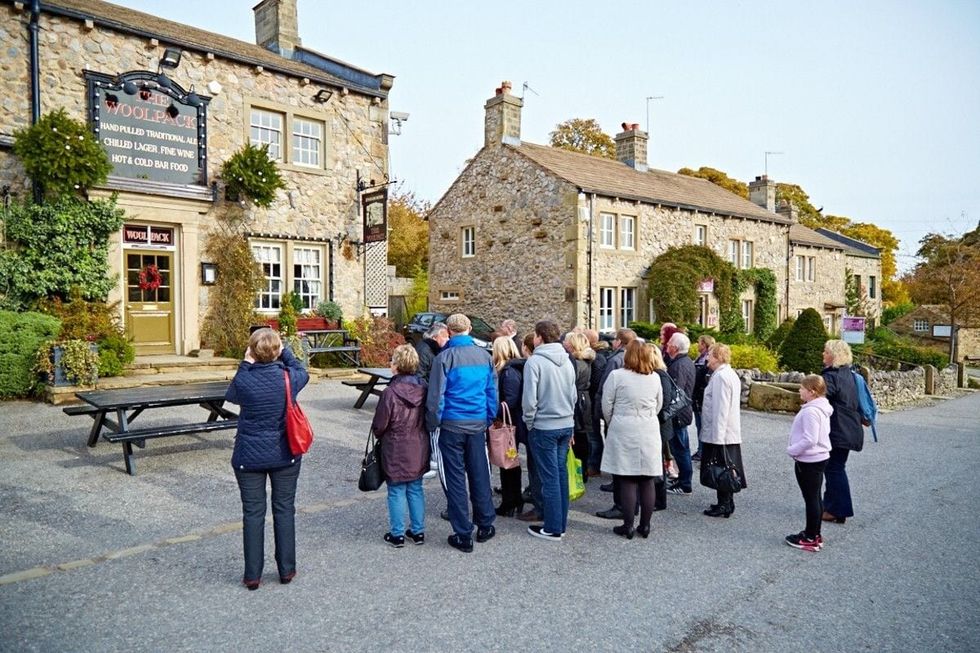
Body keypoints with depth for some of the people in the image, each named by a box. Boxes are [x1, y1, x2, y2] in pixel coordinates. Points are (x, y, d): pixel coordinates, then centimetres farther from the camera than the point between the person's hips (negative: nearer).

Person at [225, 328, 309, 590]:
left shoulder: (243, 380, -17)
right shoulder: (288, 377, -14)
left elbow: (230, 396, 7)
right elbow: (302, 372, 11)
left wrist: (245, 364, 2)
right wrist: (285, 351, 13)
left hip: (249, 457, -1)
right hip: (285, 455, 1)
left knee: (253, 514, 10)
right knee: (284, 510, 13)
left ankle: (252, 575, 18)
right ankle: (286, 570, 24)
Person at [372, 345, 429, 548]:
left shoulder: (390, 393, -21)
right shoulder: (423, 390, -5)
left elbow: (379, 426, -13)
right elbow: (429, 418, 5)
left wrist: (379, 435, 9)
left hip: (396, 452, -5)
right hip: (419, 450, 5)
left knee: (396, 492, 8)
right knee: (416, 489, 16)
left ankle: (397, 534, 18)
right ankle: (418, 531, 25)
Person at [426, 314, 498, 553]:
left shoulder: (445, 357, -10)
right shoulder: (484, 356, 3)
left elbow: (436, 396, -11)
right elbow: (492, 392, 7)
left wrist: (432, 424, 1)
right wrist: (489, 419, 16)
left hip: (451, 425, -4)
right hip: (477, 425, 4)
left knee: (455, 480, 5)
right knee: (480, 476, 15)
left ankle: (463, 535, 10)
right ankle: (485, 526, 25)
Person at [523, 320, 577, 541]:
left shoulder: (535, 361, -14)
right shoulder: (567, 361, 8)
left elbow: (530, 398, -16)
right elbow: (573, 395, 12)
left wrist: (529, 423, -2)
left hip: (544, 427, -6)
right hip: (566, 425, 7)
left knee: (549, 477, 0)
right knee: (561, 473, 13)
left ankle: (553, 528, 8)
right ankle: (561, 523, 22)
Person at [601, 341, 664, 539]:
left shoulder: (617, 375, -9)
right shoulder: (655, 378, 3)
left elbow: (607, 406, -4)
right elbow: (658, 406, 12)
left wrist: (613, 424, 13)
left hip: (624, 433, -3)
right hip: (649, 433, 4)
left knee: (627, 480, 2)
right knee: (647, 481, 8)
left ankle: (628, 526, 6)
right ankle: (645, 526, 15)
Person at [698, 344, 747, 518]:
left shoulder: (720, 376, -18)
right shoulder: (731, 374, 14)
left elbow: (720, 409, -22)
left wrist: (717, 436, -21)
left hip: (720, 434, -10)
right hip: (731, 433, 10)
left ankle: (724, 506, 7)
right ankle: (727, 503, 24)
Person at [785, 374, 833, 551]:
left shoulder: (811, 411, -23)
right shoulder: (822, 408, 9)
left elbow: (810, 439, -28)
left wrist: (792, 450, -15)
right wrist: (795, 450, 15)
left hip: (808, 461, -10)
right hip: (818, 458, 10)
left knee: (811, 499, 0)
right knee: (815, 498, 17)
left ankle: (810, 538, 10)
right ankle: (814, 534, 28)